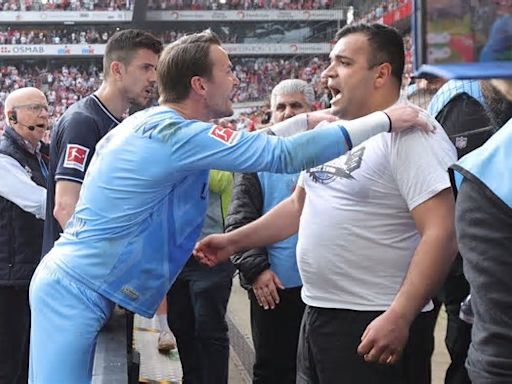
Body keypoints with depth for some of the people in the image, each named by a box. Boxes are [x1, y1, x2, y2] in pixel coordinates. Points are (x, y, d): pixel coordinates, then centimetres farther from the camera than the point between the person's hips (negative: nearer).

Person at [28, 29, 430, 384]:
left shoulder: (149, 123, 11)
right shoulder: (177, 133, -18)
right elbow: (284, 155, -20)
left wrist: (305, 122, 21)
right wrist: (385, 120, -15)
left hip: (70, 281, 10)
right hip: (76, 289, -10)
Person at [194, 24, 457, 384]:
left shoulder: (410, 135, -15)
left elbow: (442, 233, -22)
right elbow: (300, 204, 23)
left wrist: (398, 319, -27)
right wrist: (234, 240, 18)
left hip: (375, 326, -8)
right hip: (317, 315, 9)